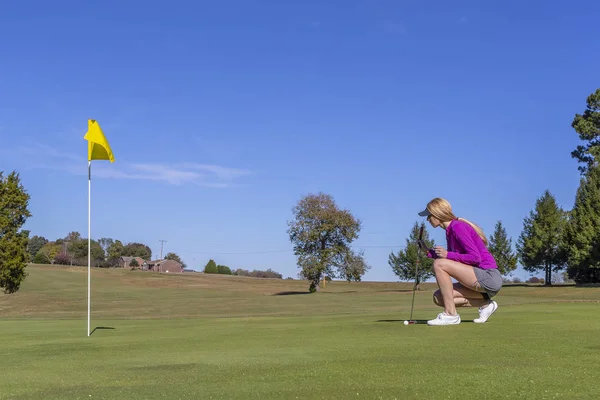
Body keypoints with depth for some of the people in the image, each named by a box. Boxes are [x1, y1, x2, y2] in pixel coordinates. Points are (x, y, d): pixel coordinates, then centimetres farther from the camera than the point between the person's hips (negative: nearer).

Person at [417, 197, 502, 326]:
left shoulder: (458, 227, -15)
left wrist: (448, 255, -19)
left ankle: (450, 314, -14)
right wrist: (428, 251, 11)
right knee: (438, 297, 5)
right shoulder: (450, 230, 14)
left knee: (439, 264, -19)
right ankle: (484, 304, 7)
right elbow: (453, 259, 19)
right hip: (482, 280, 10)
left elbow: (475, 257, -20)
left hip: (489, 276, -10)